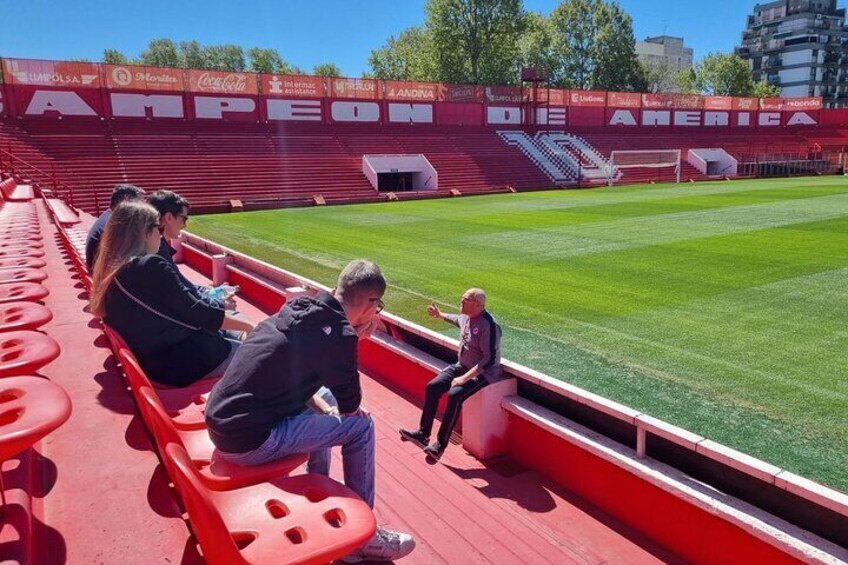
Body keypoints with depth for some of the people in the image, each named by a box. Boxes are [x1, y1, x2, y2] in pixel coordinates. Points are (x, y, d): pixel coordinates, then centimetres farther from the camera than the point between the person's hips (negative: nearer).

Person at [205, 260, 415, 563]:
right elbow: (350, 407, -5)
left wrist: (325, 408, 9)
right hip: (247, 442, -8)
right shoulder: (338, 333, -18)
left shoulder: (298, 309, 6)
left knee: (325, 399, 24)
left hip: (221, 419, 9)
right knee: (361, 426, 1)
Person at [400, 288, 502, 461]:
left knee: (454, 395, -29)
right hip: (462, 366, 9)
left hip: (483, 373, -9)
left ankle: (441, 444, -17)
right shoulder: (466, 317, 0)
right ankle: (423, 434, 5)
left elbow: (490, 359, -27)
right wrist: (440, 315, 33)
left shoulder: (489, 325, -25)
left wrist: (465, 377, -28)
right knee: (432, 387, -4)